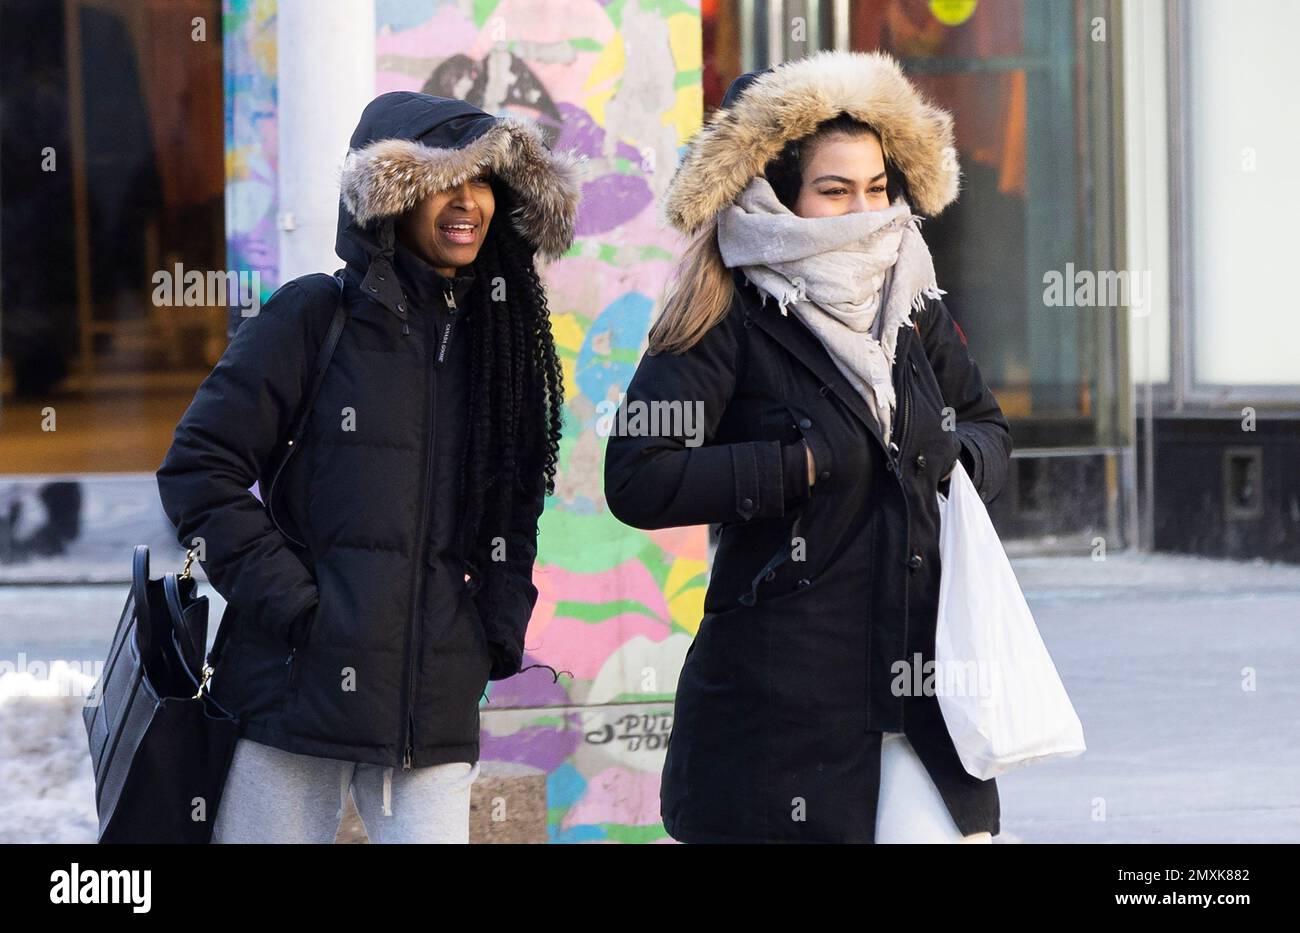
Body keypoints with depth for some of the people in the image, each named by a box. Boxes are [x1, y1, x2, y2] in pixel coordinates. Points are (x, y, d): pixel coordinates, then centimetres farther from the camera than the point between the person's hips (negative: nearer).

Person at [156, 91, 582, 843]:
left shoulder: (498, 332, 15)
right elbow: (198, 469, -4)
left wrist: (499, 627, 10)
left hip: (436, 710, 4)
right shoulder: (316, 317, -1)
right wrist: (284, 597, -10)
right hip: (300, 688, -4)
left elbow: (513, 507, 25)